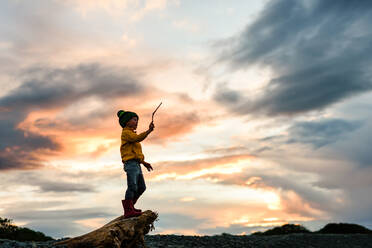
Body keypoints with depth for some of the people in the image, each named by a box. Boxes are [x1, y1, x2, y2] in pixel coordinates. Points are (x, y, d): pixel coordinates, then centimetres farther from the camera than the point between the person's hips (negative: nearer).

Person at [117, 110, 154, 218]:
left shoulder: (132, 134, 27)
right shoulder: (126, 133, -2)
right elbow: (138, 138, -23)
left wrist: (144, 162, 24)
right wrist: (148, 131, -31)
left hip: (137, 164, 10)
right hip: (131, 163, -10)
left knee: (141, 187, 9)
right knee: (132, 187, -15)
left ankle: (129, 207, 18)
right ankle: (128, 211, -15)